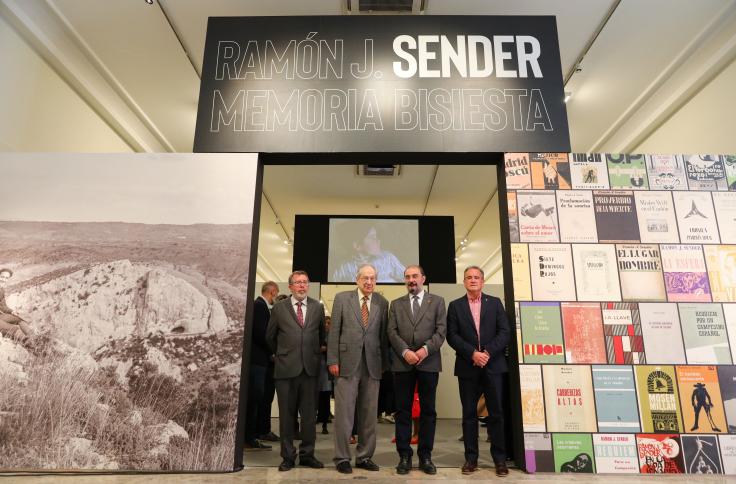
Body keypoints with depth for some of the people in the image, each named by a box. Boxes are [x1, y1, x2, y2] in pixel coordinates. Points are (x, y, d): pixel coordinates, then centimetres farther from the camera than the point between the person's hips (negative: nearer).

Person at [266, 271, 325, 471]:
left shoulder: (318, 307, 5)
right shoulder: (279, 307, 1)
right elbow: (270, 336, 12)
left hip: (310, 367, 1)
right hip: (286, 368, -1)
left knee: (309, 414, 7)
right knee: (287, 414, 7)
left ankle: (307, 454, 20)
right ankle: (288, 456, 19)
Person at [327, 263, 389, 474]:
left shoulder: (382, 303, 8)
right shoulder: (342, 298, 3)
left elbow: (384, 334, 8)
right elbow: (334, 331, 0)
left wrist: (384, 362, 6)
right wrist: (332, 360, -4)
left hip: (372, 364, 2)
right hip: (347, 362, -2)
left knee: (369, 413, 9)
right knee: (344, 412, 2)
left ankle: (365, 456, 22)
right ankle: (342, 457, 14)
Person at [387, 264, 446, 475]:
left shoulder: (437, 301, 9)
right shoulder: (396, 304, 13)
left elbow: (441, 330, 0)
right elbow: (392, 332, 3)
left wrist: (426, 349, -14)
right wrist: (405, 351, -13)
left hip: (429, 362, 0)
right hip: (402, 363, 1)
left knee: (428, 410, 5)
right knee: (402, 410, 3)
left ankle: (425, 455, 16)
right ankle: (404, 455, 12)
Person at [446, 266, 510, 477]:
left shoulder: (495, 303, 9)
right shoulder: (455, 306, 7)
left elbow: (505, 332, 1)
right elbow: (452, 335, -1)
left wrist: (487, 352, -12)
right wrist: (472, 353, -13)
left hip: (493, 365, 0)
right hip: (467, 367, 0)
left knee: (496, 413, 4)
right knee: (469, 414, 5)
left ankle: (500, 459, 14)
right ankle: (471, 458, 14)